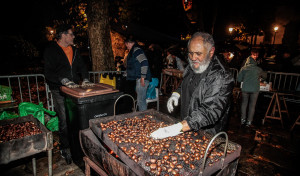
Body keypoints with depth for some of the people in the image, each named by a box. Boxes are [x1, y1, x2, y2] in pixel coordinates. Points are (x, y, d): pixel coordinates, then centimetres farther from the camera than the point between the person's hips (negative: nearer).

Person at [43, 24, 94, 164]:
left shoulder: (74, 50, 15)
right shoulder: (51, 50, -3)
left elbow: (82, 66, 13)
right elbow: (49, 73, -10)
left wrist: (85, 79, -4)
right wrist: (64, 80, -23)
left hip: (75, 89, 5)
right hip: (60, 90, -5)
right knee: (64, 121, -1)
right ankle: (65, 149, 15)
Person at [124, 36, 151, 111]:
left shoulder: (136, 50, -12)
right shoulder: (133, 51, 21)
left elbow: (144, 62, -22)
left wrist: (143, 77, -23)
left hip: (141, 79, -11)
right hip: (138, 78, 11)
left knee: (140, 100, -6)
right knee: (141, 100, 17)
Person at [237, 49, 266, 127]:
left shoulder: (244, 68, -1)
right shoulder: (258, 69, 2)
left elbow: (239, 79, -1)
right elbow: (265, 76, 19)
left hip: (245, 89, 0)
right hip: (255, 89, 0)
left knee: (244, 104, 14)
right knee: (252, 105, 10)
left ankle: (243, 120, 20)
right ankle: (249, 121, 15)